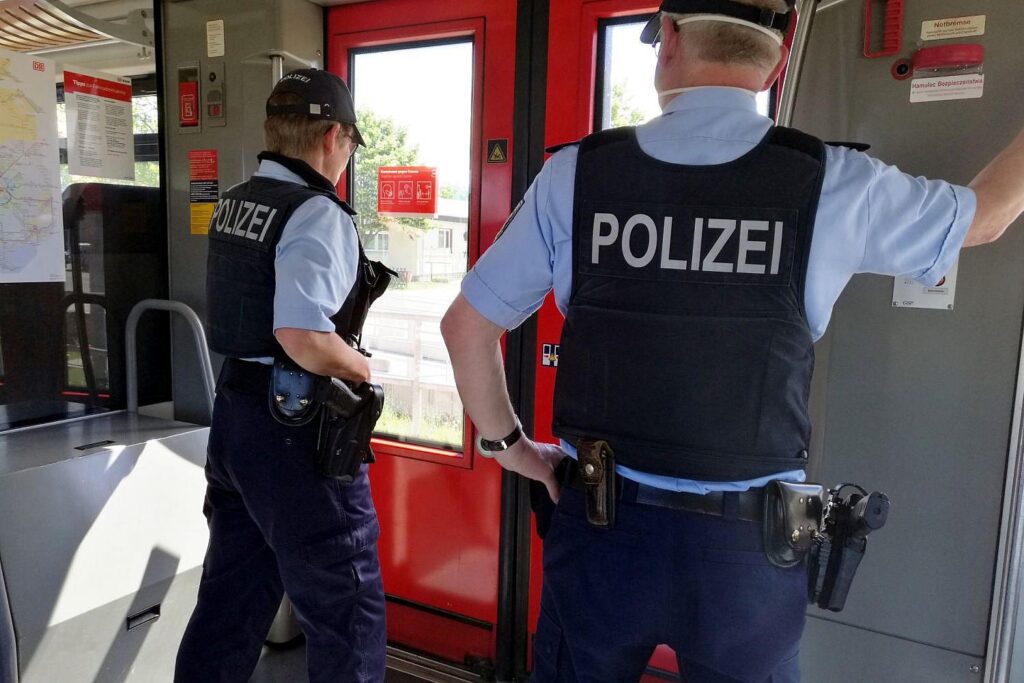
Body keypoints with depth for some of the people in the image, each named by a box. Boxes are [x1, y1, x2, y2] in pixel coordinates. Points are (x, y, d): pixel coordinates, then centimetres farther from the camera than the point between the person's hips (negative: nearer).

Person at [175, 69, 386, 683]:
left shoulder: (233, 204, 9)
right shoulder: (318, 215, -18)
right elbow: (302, 337, -29)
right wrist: (363, 369, -11)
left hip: (234, 411, 9)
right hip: (296, 433, -8)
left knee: (232, 594, 21)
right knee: (346, 608, 7)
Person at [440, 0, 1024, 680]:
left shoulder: (575, 174, -8)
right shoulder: (832, 186, -8)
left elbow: (466, 324, -1)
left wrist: (507, 442, 11)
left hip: (600, 523, 1)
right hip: (747, 544, 0)